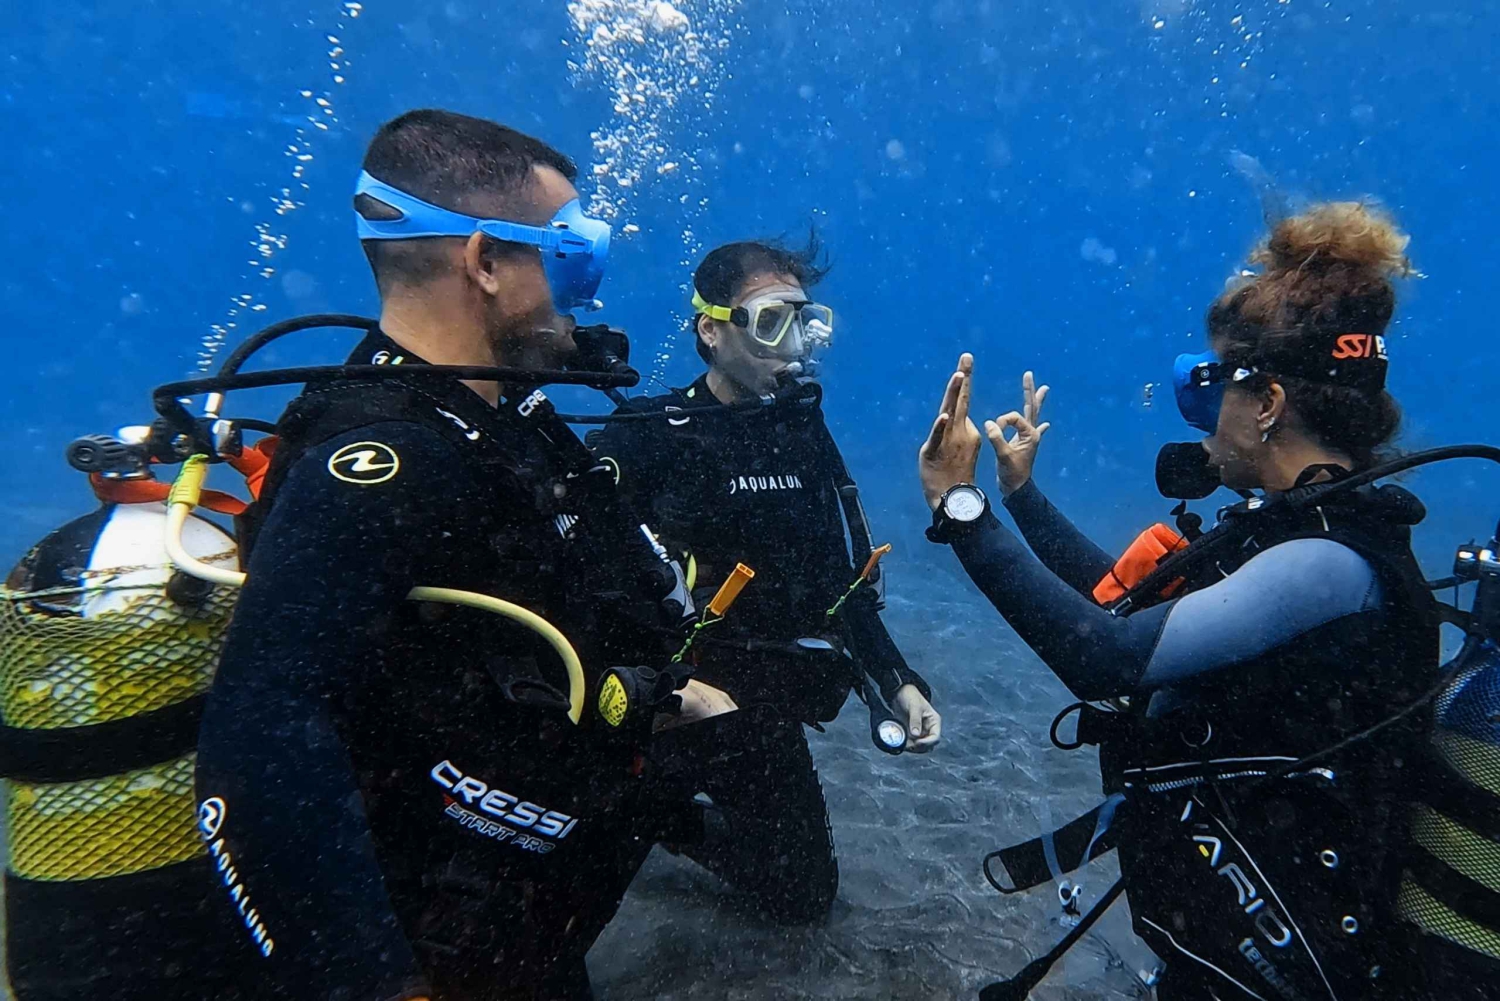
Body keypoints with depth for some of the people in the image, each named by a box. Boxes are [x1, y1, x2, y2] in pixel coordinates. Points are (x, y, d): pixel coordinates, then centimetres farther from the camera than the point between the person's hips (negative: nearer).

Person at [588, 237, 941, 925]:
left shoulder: (802, 432, 1)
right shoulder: (644, 436, -16)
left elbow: (837, 581, 7)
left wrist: (896, 683, 1)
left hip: (767, 715, 5)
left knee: (803, 896, 18)